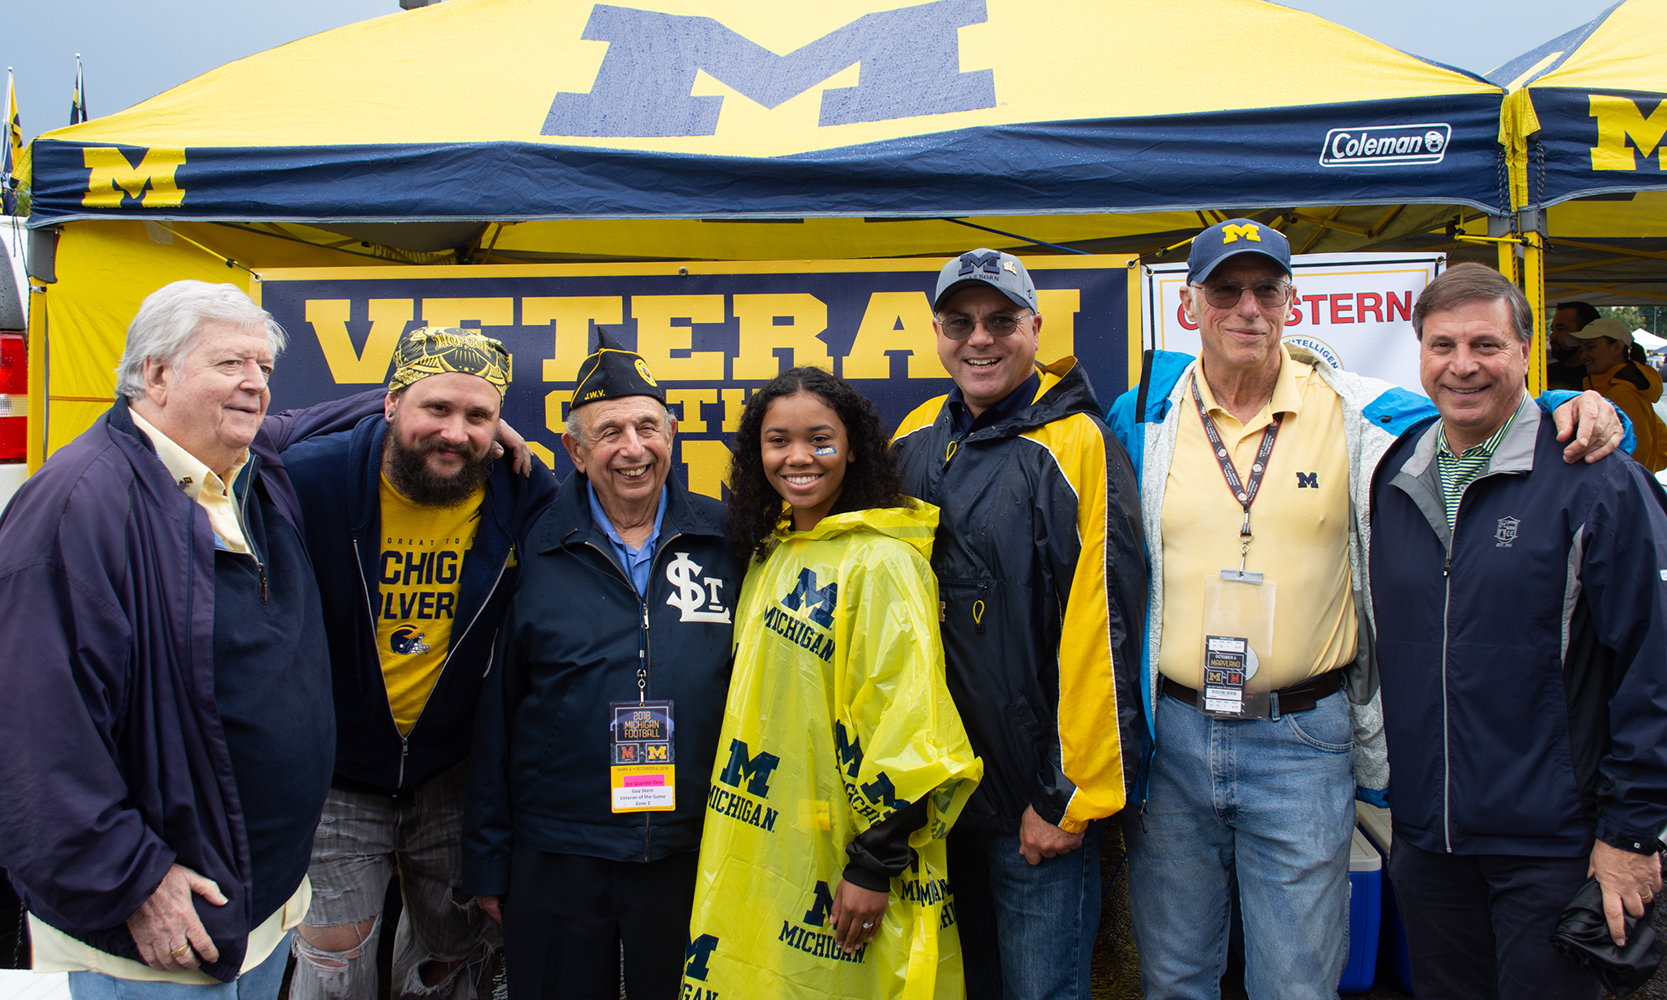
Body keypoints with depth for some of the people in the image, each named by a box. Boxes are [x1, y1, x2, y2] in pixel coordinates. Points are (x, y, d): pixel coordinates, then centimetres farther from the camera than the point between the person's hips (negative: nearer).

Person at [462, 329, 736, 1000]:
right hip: (555, 861, 0)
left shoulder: (727, 540, -2)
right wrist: (487, 863, 3)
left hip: (691, 854, 1)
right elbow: (494, 716, 2)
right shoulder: (534, 550, -2)